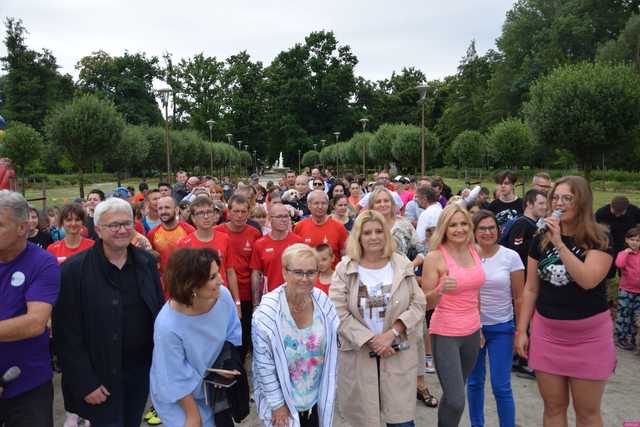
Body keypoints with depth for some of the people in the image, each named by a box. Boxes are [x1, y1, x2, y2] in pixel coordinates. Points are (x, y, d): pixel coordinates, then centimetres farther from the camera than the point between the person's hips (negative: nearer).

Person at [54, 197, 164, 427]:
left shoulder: (146, 262, 1)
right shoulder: (74, 270, -13)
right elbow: (67, 333, -12)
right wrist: (85, 383, -13)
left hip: (142, 369, 4)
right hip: (101, 375, -4)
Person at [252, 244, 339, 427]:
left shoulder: (323, 302, -11)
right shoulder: (267, 312, -23)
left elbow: (331, 351, 1)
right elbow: (264, 365, -16)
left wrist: (328, 392, 4)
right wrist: (277, 404, -12)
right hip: (282, 397, -4)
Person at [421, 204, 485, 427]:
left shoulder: (474, 250, 2)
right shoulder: (434, 257, -14)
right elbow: (426, 303, -11)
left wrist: (479, 325, 18)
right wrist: (441, 290, -31)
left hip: (472, 332, 5)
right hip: (445, 334, -5)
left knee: (453, 394, 17)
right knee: (456, 401, -8)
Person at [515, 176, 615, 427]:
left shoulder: (599, 240, -7)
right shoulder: (541, 240, 3)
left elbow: (588, 280, -25)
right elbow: (531, 289, 6)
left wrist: (559, 243, -25)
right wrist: (521, 330, 4)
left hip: (589, 335, -3)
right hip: (546, 332, 3)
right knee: (553, 407, 13)